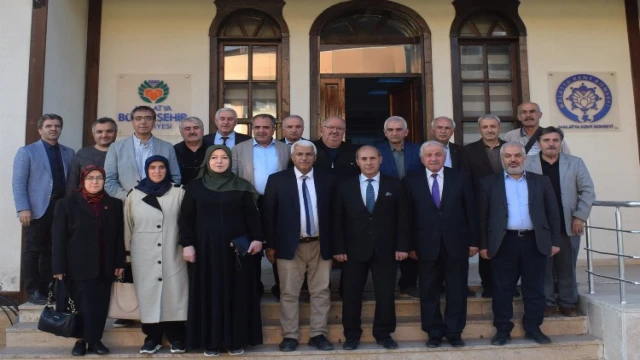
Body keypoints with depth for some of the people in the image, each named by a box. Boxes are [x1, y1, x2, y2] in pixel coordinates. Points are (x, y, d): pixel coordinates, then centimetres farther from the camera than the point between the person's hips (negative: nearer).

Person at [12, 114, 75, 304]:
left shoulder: (68, 153, 14)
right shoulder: (27, 151, 4)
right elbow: (18, 182, -3)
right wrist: (23, 208, -13)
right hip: (39, 208, -3)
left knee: (53, 250, 8)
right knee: (33, 250, 3)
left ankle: (46, 289, 17)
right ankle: (33, 291, 11)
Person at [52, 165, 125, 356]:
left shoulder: (114, 204, 9)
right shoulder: (67, 203, 2)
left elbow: (119, 236, 8)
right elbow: (59, 237, -2)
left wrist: (120, 262, 2)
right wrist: (59, 267, -7)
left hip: (105, 267, 2)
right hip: (79, 267, -2)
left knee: (100, 305, 5)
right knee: (83, 305, 1)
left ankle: (95, 340, 17)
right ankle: (82, 340, 16)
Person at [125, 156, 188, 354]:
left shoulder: (179, 193, 0)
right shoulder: (134, 195, 7)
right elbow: (128, 226, 12)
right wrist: (128, 252, 13)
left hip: (172, 255, -2)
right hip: (144, 257, 2)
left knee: (173, 294, 1)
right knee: (148, 294, 6)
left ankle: (176, 337, 12)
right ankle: (152, 337, 17)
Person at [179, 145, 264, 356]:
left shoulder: (241, 186, 3)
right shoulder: (195, 187, 4)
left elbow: (252, 214, 3)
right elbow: (186, 218, 3)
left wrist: (257, 238, -7)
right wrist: (187, 244, -4)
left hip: (236, 248, 0)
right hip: (205, 248, 0)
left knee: (236, 292, 4)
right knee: (208, 293, 4)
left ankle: (236, 339, 15)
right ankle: (210, 340, 15)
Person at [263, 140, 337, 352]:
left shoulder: (327, 181, 5)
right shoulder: (277, 180, 0)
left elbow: (333, 214, 7)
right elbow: (269, 214, 0)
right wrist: (270, 245, -4)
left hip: (320, 245, 2)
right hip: (290, 245, -1)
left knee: (321, 292, 7)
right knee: (289, 293, 5)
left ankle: (319, 335, 18)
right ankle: (290, 336, 16)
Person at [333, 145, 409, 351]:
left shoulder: (395, 186, 5)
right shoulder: (345, 187, 4)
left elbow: (402, 218, 2)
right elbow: (338, 221, 2)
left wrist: (402, 246, -5)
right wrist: (338, 248, -5)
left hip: (385, 250, 0)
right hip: (354, 250, 0)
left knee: (386, 295, 7)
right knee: (351, 295, 7)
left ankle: (383, 334, 23)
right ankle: (352, 335, 21)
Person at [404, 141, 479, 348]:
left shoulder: (460, 179, 4)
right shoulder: (412, 182, 2)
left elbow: (471, 212, 4)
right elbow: (408, 216, 1)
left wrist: (473, 241, 0)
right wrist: (410, 245, -3)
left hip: (456, 244, 0)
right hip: (427, 246, 0)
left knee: (456, 292, 9)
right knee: (429, 293, 8)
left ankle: (454, 332, 22)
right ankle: (434, 333, 21)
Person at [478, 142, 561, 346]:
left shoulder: (541, 181, 10)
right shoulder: (490, 183, 6)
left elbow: (553, 212, 10)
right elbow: (482, 216, 3)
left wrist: (555, 241, 4)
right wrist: (483, 245, -3)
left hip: (535, 242, 2)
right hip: (504, 242, -1)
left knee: (534, 289, 8)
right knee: (502, 290, 4)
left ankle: (533, 329, 21)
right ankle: (502, 330, 14)